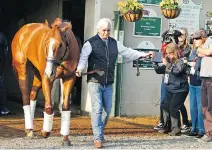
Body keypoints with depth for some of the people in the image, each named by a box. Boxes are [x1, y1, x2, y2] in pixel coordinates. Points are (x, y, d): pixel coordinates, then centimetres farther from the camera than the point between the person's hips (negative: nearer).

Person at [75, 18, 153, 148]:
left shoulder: (115, 43, 11)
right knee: (97, 109, -9)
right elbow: (83, 57, -17)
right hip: (94, 82, -5)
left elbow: (128, 52, 14)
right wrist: (80, 69, -36)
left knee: (107, 110, 11)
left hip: (109, 83, 5)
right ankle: (98, 138, -6)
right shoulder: (91, 43, -6)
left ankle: (100, 132, 31)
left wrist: (144, 54, 7)